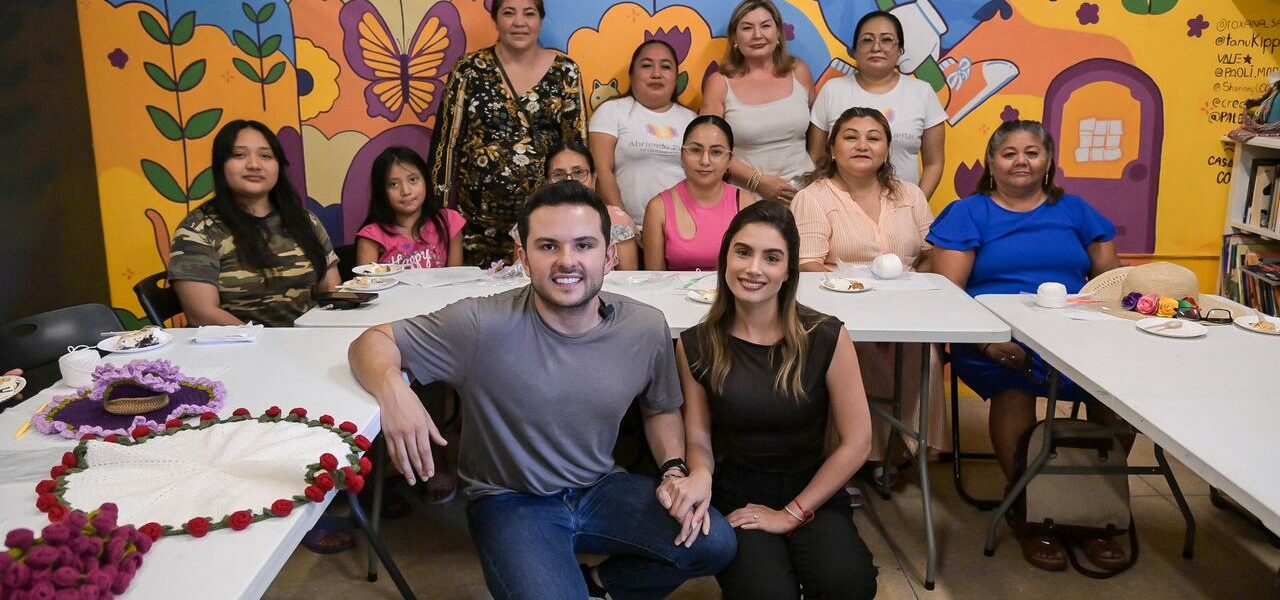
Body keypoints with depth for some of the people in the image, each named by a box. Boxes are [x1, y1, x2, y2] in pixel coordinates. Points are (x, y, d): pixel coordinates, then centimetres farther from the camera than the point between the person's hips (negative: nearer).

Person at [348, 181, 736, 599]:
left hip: (600, 489, 4)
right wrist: (392, 387, -37)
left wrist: (675, 470, -7)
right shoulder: (482, 326, -22)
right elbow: (372, 342, -14)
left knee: (715, 544, -12)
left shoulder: (647, 329, -9)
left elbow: (661, 409, 11)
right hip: (511, 500, -4)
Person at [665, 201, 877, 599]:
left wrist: (792, 513, -7)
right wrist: (700, 475, -25)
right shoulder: (696, 346, -5)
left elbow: (857, 442, -6)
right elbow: (698, 441, 0)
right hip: (737, 498, 0)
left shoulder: (826, 337, -10)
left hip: (812, 493, 0)